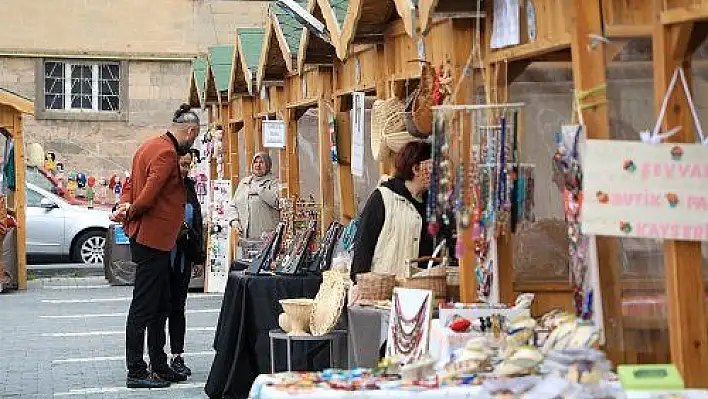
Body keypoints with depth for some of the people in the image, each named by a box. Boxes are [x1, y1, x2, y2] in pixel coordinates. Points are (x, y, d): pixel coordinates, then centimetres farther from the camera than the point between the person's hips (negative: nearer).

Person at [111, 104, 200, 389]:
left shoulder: (151, 146, 16)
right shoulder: (167, 153, -17)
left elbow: (131, 184, 16)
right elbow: (148, 195, -23)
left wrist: (126, 206, -2)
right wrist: (130, 214, -6)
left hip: (155, 241, 11)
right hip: (154, 239, -11)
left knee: (161, 305, 16)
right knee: (143, 306, -5)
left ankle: (159, 367, 23)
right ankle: (135, 372, 0)